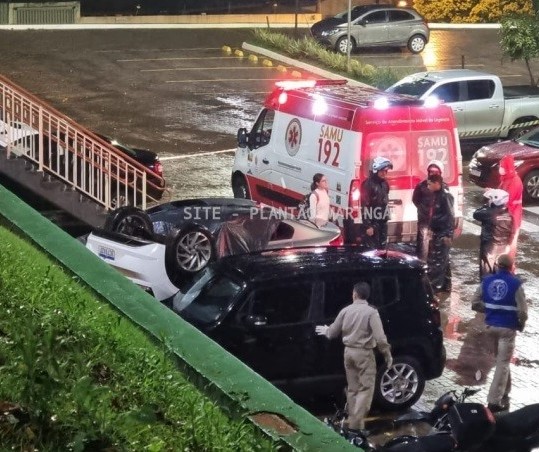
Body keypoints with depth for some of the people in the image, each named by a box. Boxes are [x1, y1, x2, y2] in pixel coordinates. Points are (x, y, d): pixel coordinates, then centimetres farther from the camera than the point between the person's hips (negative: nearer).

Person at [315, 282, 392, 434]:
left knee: (352, 388, 15)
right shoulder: (371, 312, -13)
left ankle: (352, 420, 18)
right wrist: (387, 355, -7)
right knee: (366, 388, -1)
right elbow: (380, 338, -19)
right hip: (364, 353, -5)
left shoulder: (346, 311, 2)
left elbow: (333, 333, 11)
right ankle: (356, 422, -10)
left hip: (349, 352, 5)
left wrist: (326, 331, 34)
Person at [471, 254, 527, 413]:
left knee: (501, 360, 23)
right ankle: (495, 400, -7)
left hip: (491, 326, 5)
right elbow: (522, 311, -14)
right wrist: (521, 325, 6)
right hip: (507, 328, -5)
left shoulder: (487, 281, 1)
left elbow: (475, 304, 3)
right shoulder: (515, 283, -12)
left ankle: (505, 392, 34)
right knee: (503, 363, -2)